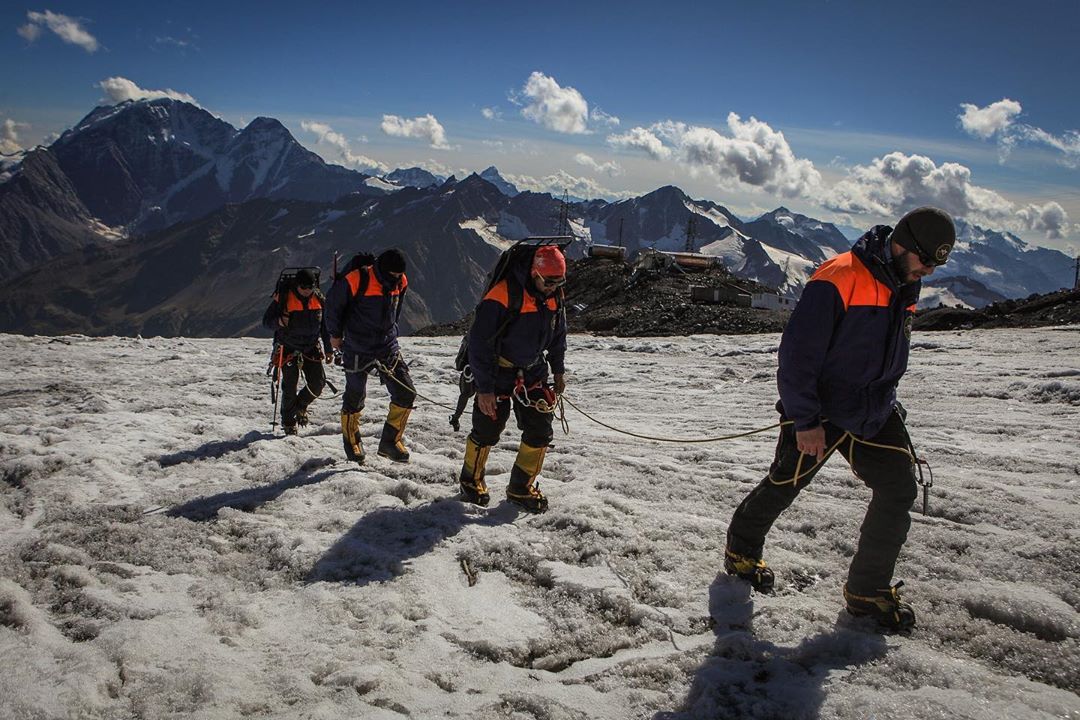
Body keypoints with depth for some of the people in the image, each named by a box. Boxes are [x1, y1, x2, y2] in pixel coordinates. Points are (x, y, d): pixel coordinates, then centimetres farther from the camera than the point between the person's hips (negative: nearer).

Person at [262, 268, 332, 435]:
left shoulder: (318, 298, 1)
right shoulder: (283, 297, -11)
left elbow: (325, 324, 12)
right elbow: (266, 320, -7)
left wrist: (328, 349, 12)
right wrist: (279, 321, -29)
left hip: (311, 348, 3)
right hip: (289, 349, -3)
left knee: (318, 382, -4)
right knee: (290, 387, 0)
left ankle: (301, 406, 26)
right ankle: (288, 423, 19)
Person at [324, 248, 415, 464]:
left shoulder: (400, 282, -2)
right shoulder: (357, 280, -19)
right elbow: (333, 303, -4)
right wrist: (335, 334, 4)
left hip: (388, 347, 5)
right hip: (357, 350, -4)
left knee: (406, 392, -4)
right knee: (355, 398, 8)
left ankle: (390, 441, 9)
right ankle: (351, 441, 30)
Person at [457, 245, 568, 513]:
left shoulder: (553, 298, -4)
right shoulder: (502, 296, -26)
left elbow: (558, 335, 14)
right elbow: (480, 343, -24)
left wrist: (558, 370, 13)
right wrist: (484, 387, -23)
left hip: (533, 375, 6)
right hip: (497, 374, -5)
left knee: (540, 431, 0)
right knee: (486, 431, 5)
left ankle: (521, 487, 17)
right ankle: (471, 480, 31)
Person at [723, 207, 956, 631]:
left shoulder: (905, 288, 5)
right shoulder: (838, 280, -22)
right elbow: (797, 354, -22)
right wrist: (806, 420, -22)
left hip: (875, 414, 7)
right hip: (820, 414, -7)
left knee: (899, 491, -2)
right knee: (783, 487, 6)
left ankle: (868, 590, 12)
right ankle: (742, 550, 33)